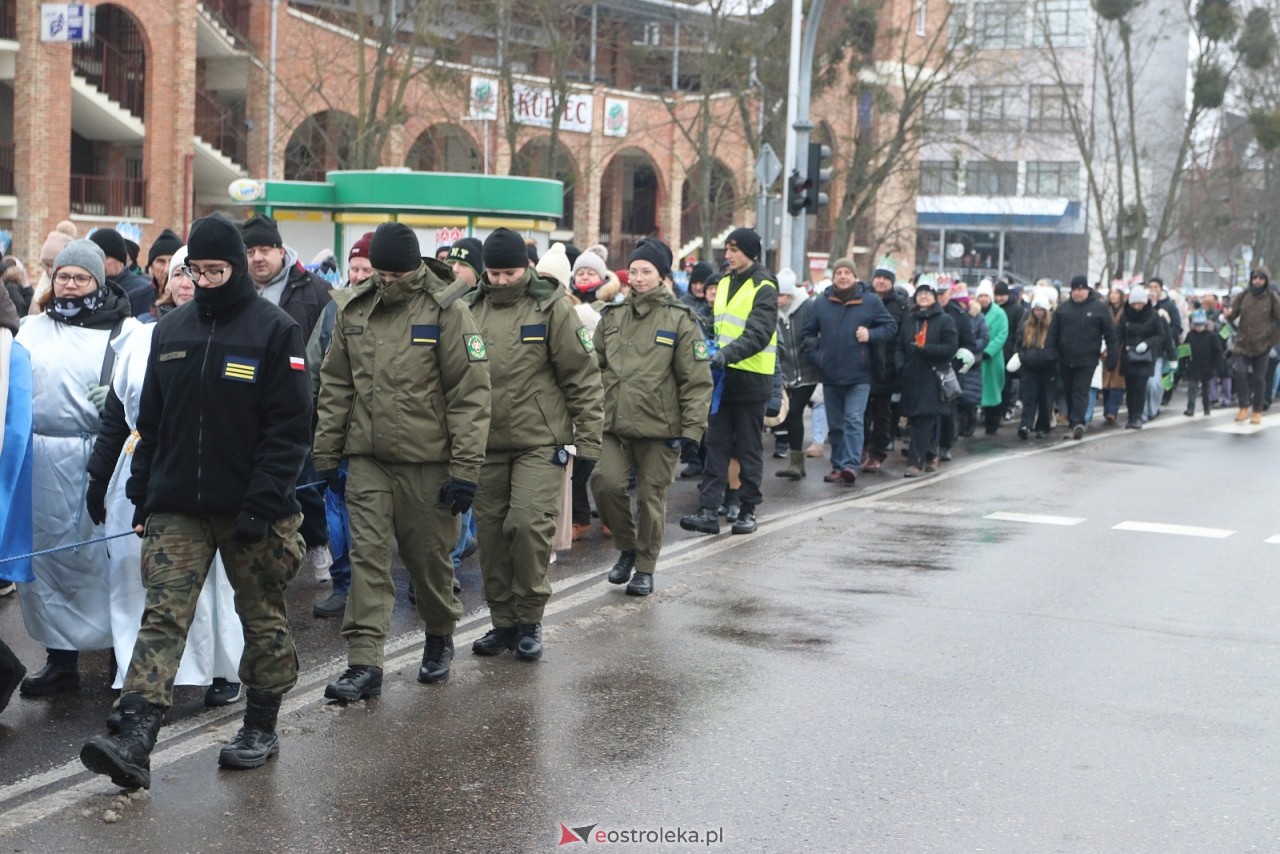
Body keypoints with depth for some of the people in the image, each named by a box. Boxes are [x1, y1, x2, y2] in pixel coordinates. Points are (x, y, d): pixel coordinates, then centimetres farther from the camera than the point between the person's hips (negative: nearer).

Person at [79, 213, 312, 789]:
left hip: (248, 509, -3)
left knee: (262, 620, 10)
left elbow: (290, 428, -10)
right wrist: (141, 495, 9)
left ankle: (261, 728, 25)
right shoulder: (170, 331, 10)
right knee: (162, 618, -6)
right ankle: (134, 743, -12)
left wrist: (262, 504, -17)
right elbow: (151, 421, 15)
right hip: (177, 507, 4)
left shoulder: (274, 330, -6)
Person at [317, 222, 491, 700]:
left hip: (427, 462, -3)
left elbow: (470, 393, -9)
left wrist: (466, 468, -13)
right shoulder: (356, 311, 8)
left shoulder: (446, 310, -7)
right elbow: (335, 386, 15)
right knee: (367, 557, -4)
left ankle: (440, 639, 33)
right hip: (367, 459, 3)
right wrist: (326, 453, 11)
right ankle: (364, 663, -4)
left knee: (429, 557, 8)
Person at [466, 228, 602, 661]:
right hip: (486, 444, 4)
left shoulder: (552, 308, -5)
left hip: (540, 443, -4)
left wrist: (588, 442, -6)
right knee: (491, 532, 7)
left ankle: (529, 620, 3)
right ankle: (503, 621, 21)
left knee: (529, 523, -14)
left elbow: (583, 377, -4)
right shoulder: (470, 310, 6)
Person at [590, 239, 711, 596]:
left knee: (651, 497, 4)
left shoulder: (679, 319, -2)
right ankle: (627, 547, 13)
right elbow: (595, 368, 15)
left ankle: (645, 568, 21)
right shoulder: (612, 316, 10)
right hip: (614, 424, 3)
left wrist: (692, 428, -10)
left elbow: (697, 380, -4)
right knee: (605, 483, -13)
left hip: (659, 427, -3)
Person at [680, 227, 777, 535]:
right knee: (716, 444, 2)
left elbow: (759, 333, -22)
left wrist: (728, 353, -35)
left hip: (751, 378, -7)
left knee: (749, 448, 4)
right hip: (723, 375, 7)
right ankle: (708, 510, 1)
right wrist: (714, 352, 9)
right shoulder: (725, 282, 13)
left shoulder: (763, 287, -10)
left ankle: (748, 510, 13)